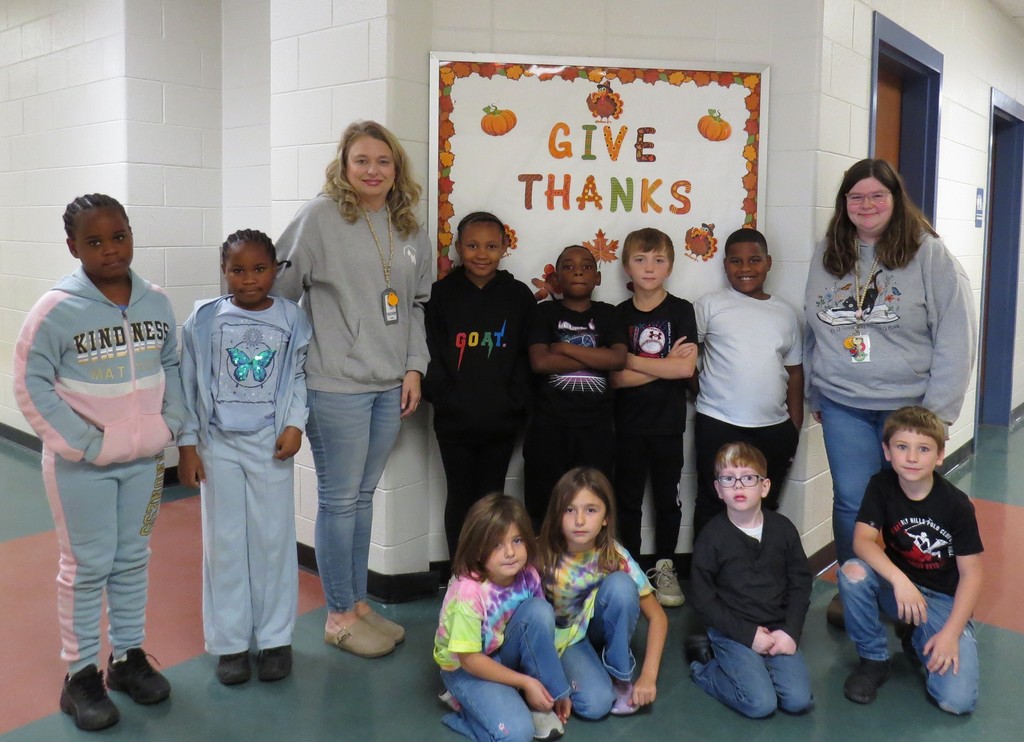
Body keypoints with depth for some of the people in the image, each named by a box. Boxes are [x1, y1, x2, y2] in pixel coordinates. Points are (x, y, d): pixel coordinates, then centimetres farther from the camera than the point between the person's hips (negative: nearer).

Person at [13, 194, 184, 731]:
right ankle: (81, 675, 21)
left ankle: (128, 657, 31)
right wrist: (83, 444, -16)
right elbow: (31, 385, -13)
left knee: (132, 560, 15)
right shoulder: (56, 309, -14)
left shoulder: (156, 303, -1)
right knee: (87, 566, 6)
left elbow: (171, 366, 10)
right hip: (81, 464, -4)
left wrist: (168, 425, -1)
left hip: (144, 459, 4)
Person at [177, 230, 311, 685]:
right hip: (218, 444, 0)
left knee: (273, 539, 7)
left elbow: (299, 377, 2)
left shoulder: (292, 319, -2)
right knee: (224, 542, 8)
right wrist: (186, 445, -1)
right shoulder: (204, 320, -3)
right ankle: (230, 642, 21)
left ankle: (275, 638, 21)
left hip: (270, 444, 0)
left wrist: (295, 425, -10)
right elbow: (188, 384, 0)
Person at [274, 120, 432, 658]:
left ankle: (358, 602, 29)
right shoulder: (320, 217, -8)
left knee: (363, 497, 16)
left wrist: (414, 367, 8)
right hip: (335, 386, -6)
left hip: (390, 386, 6)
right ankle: (339, 616, 18)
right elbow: (278, 290, -8)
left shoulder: (409, 230, 11)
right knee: (338, 499, 3)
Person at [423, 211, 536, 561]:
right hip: (454, 421, 0)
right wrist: (445, 399, -12)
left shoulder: (519, 296, 3)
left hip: (501, 422, 1)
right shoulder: (441, 294, 1)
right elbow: (431, 355, -3)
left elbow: (527, 358, 1)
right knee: (461, 497, 10)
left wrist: (514, 402, -9)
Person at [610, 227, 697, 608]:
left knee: (667, 498, 10)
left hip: (668, 422, -1)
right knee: (628, 498, 10)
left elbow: (686, 368, -14)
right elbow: (616, 377, -7)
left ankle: (665, 568, 25)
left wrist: (631, 359, -13)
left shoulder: (681, 311, -1)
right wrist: (664, 365, -13)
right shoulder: (618, 315, 1)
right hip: (628, 423, 1)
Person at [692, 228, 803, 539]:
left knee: (765, 507, 15)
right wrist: (699, 388, -11)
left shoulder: (785, 313, 10)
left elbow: (794, 372, 13)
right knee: (714, 507, 5)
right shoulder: (710, 305, -1)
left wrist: (795, 428, 10)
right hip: (719, 426, -4)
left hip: (775, 429, 4)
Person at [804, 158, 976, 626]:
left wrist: (937, 410, -11)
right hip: (842, 407, 3)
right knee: (852, 502, 6)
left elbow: (956, 336, -8)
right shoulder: (826, 257, 7)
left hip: (908, 406, -2)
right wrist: (815, 395, 13)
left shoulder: (929, 255, -5)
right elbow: (813, 332, 13)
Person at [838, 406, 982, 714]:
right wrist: (899, 580, -37)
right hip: (897, 585, 2)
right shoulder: (881, 486, -10)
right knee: (852, 572, -33)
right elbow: (862, 541, -21)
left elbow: (970, 572, -12)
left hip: (944, 598, -2)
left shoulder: (956, 504, -16)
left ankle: (919, 641, 14)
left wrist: (951, 633, -19)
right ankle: (874, 659, -7)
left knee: (957, 700, -20)